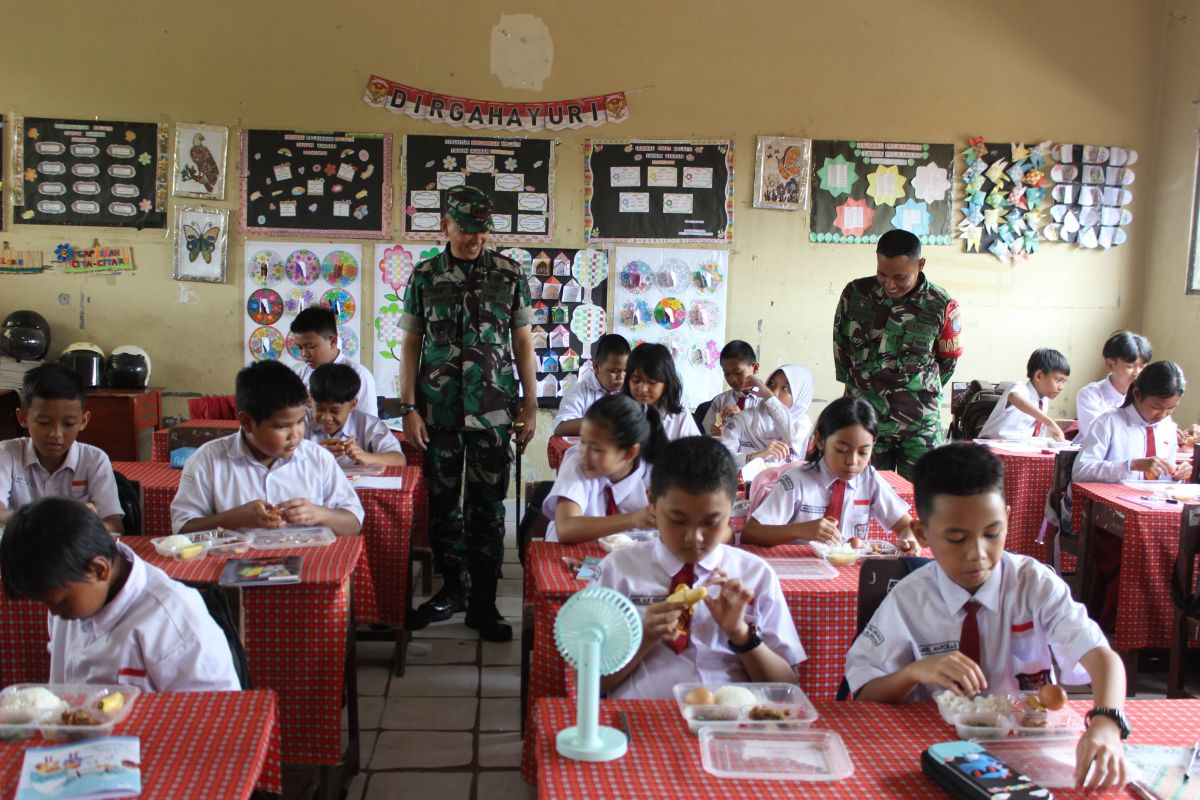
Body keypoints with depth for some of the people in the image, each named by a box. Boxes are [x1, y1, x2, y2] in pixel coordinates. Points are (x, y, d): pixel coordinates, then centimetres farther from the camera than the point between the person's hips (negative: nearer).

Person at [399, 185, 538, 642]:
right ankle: (452, 588, 26)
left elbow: (523, 343, 6)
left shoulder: (509, 276, 3)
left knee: (488, 505, 2)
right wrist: (409, 407, -1)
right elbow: (411, 344, 6)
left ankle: (483, 601, 10)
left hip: (492, 412, -1)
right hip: (438, 410, 1)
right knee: (443, 501, 9)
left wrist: (530, 405, 2)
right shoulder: (425, 276, 5)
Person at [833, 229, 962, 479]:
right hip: (863, 419, 1)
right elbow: (839, 344, 11)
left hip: (920, 424, -1)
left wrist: (921, 393, 10)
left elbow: (949, 358, 7)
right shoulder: (855, 294, -2)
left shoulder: (942, 306, -7)